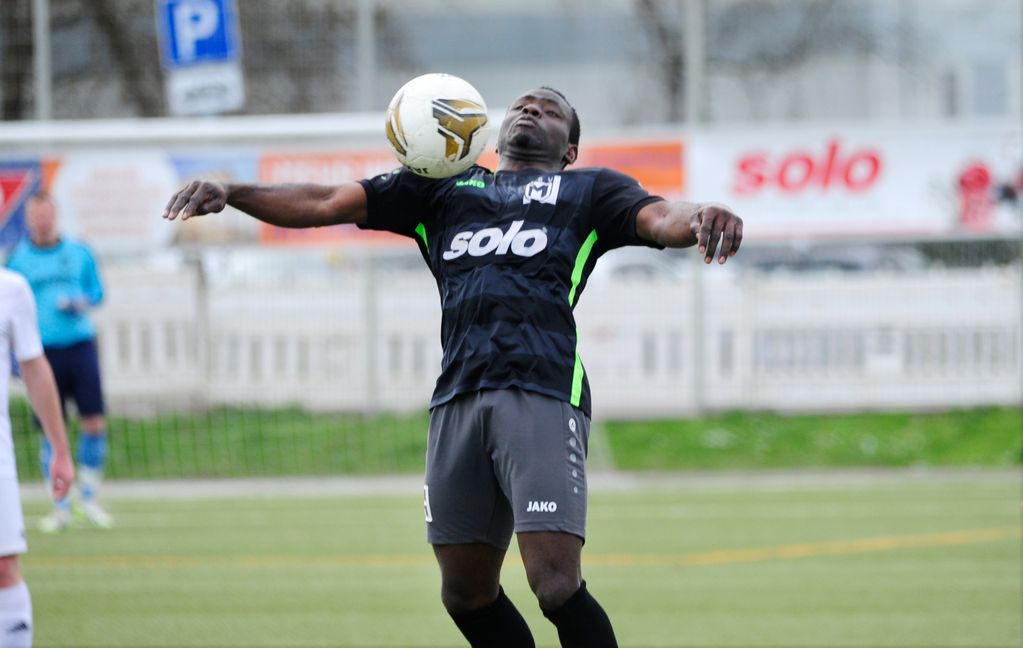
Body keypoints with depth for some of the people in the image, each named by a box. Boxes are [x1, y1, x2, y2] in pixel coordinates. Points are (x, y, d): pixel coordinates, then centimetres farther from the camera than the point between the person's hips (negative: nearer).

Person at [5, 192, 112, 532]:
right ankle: (60, 507, 9)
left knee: (94, 422, -4)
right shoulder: (18, 258, 3)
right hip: (44, 349, -1)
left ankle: (89, 499, 11)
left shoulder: (79, 253, 7)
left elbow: (96, 291, 15)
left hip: (80, 343, 1)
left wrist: (81, 303, -7)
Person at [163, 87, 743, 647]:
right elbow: (324, 203, 21)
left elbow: (660, 219, 1)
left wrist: (701, 217, -23)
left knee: (557, 586, -16)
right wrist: (231, 193, 6)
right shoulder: (441, 189, 26)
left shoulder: (590, 191, 19)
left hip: (544, 392, -4)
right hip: (457, 398, 4)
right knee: (467, 593, 7)